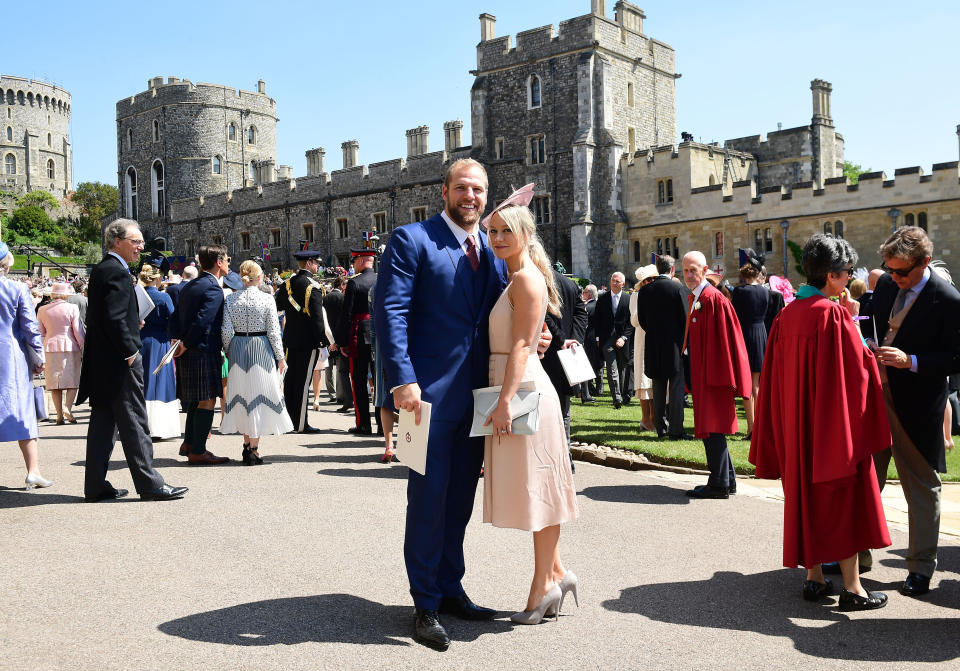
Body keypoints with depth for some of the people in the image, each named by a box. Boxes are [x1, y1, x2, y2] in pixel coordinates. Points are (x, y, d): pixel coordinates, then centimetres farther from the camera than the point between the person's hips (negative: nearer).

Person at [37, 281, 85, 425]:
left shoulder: (42, 310, 5)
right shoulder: (72, 308, -6)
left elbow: (40, 332, 11)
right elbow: (78, 331, -7)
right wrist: (83, 347, 2)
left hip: (50, 347, 3)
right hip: (70, 347, -3)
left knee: (55, 381, 7)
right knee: (73, 379, 4)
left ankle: (59, 414, 6)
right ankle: (67, 407, -14)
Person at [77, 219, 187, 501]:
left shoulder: (100, 270, 16)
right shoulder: (117, 272, -15)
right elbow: (115, 320, -23)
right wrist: (131, 353, -16)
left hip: (100, 362, 10)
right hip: (119, 362, -10)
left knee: (103, 423, 12)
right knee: (134, 423, -4)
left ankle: (96, 486, 17)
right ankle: (149, 484, 2)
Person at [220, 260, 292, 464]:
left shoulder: (231, 299, 0)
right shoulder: (267, 299, -8)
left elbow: (226, 331, -1)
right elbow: (273, 331, -7)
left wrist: (228, 351, 15)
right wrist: (280, 357, 1)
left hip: (238, 350, 3)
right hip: (261, 350, -3)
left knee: (242, 394, 14)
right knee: (259, 394, 2)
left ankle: (247, 444, 21)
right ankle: (253, 449, 0)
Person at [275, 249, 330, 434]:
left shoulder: (287, 283, 7)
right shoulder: (313, 287, -13)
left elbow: (277, 305, 15)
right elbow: (317, 317, -16)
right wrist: (323, 340, -11)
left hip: (290, 338, 7)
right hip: (308, 340, -7)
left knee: (290, 379, 12)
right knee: (303, 381, -4)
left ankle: (289, 419, 19)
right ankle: (301, 424, 0)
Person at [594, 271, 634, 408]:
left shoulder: (629, 300, 2)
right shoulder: (602, 298, 8)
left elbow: (631, 322, 1)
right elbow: (596, 319, 10)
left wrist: (624, 338, -9)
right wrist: (598, 337, 3)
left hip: (622, 338, 0)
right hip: (607, 338, 0)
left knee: (622, 368, 8)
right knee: (612, 368, -10)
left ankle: (624, 395, 19)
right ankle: (617, 397, -17)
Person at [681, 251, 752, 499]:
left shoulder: (713, 299, -14)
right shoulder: (695, 299, 15)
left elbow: (720, 340, -19)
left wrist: (713, 377, -21)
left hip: (713, 375, -10)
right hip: (702, 375, 10)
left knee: (712, 429, -5)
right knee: (709, 429, 14)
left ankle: (719, 485, 3)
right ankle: (726, 480, 24)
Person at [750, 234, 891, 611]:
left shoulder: (788, 315, 5)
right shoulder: (832, 313, -17)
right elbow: (857, 366, -15)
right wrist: (852, 322, -5)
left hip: (797, 423, 7)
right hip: (834, 420, -7)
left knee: (807, 495, 13)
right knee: (843, 499, 3)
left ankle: (814, 578, 20)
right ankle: (852, 587, 9)